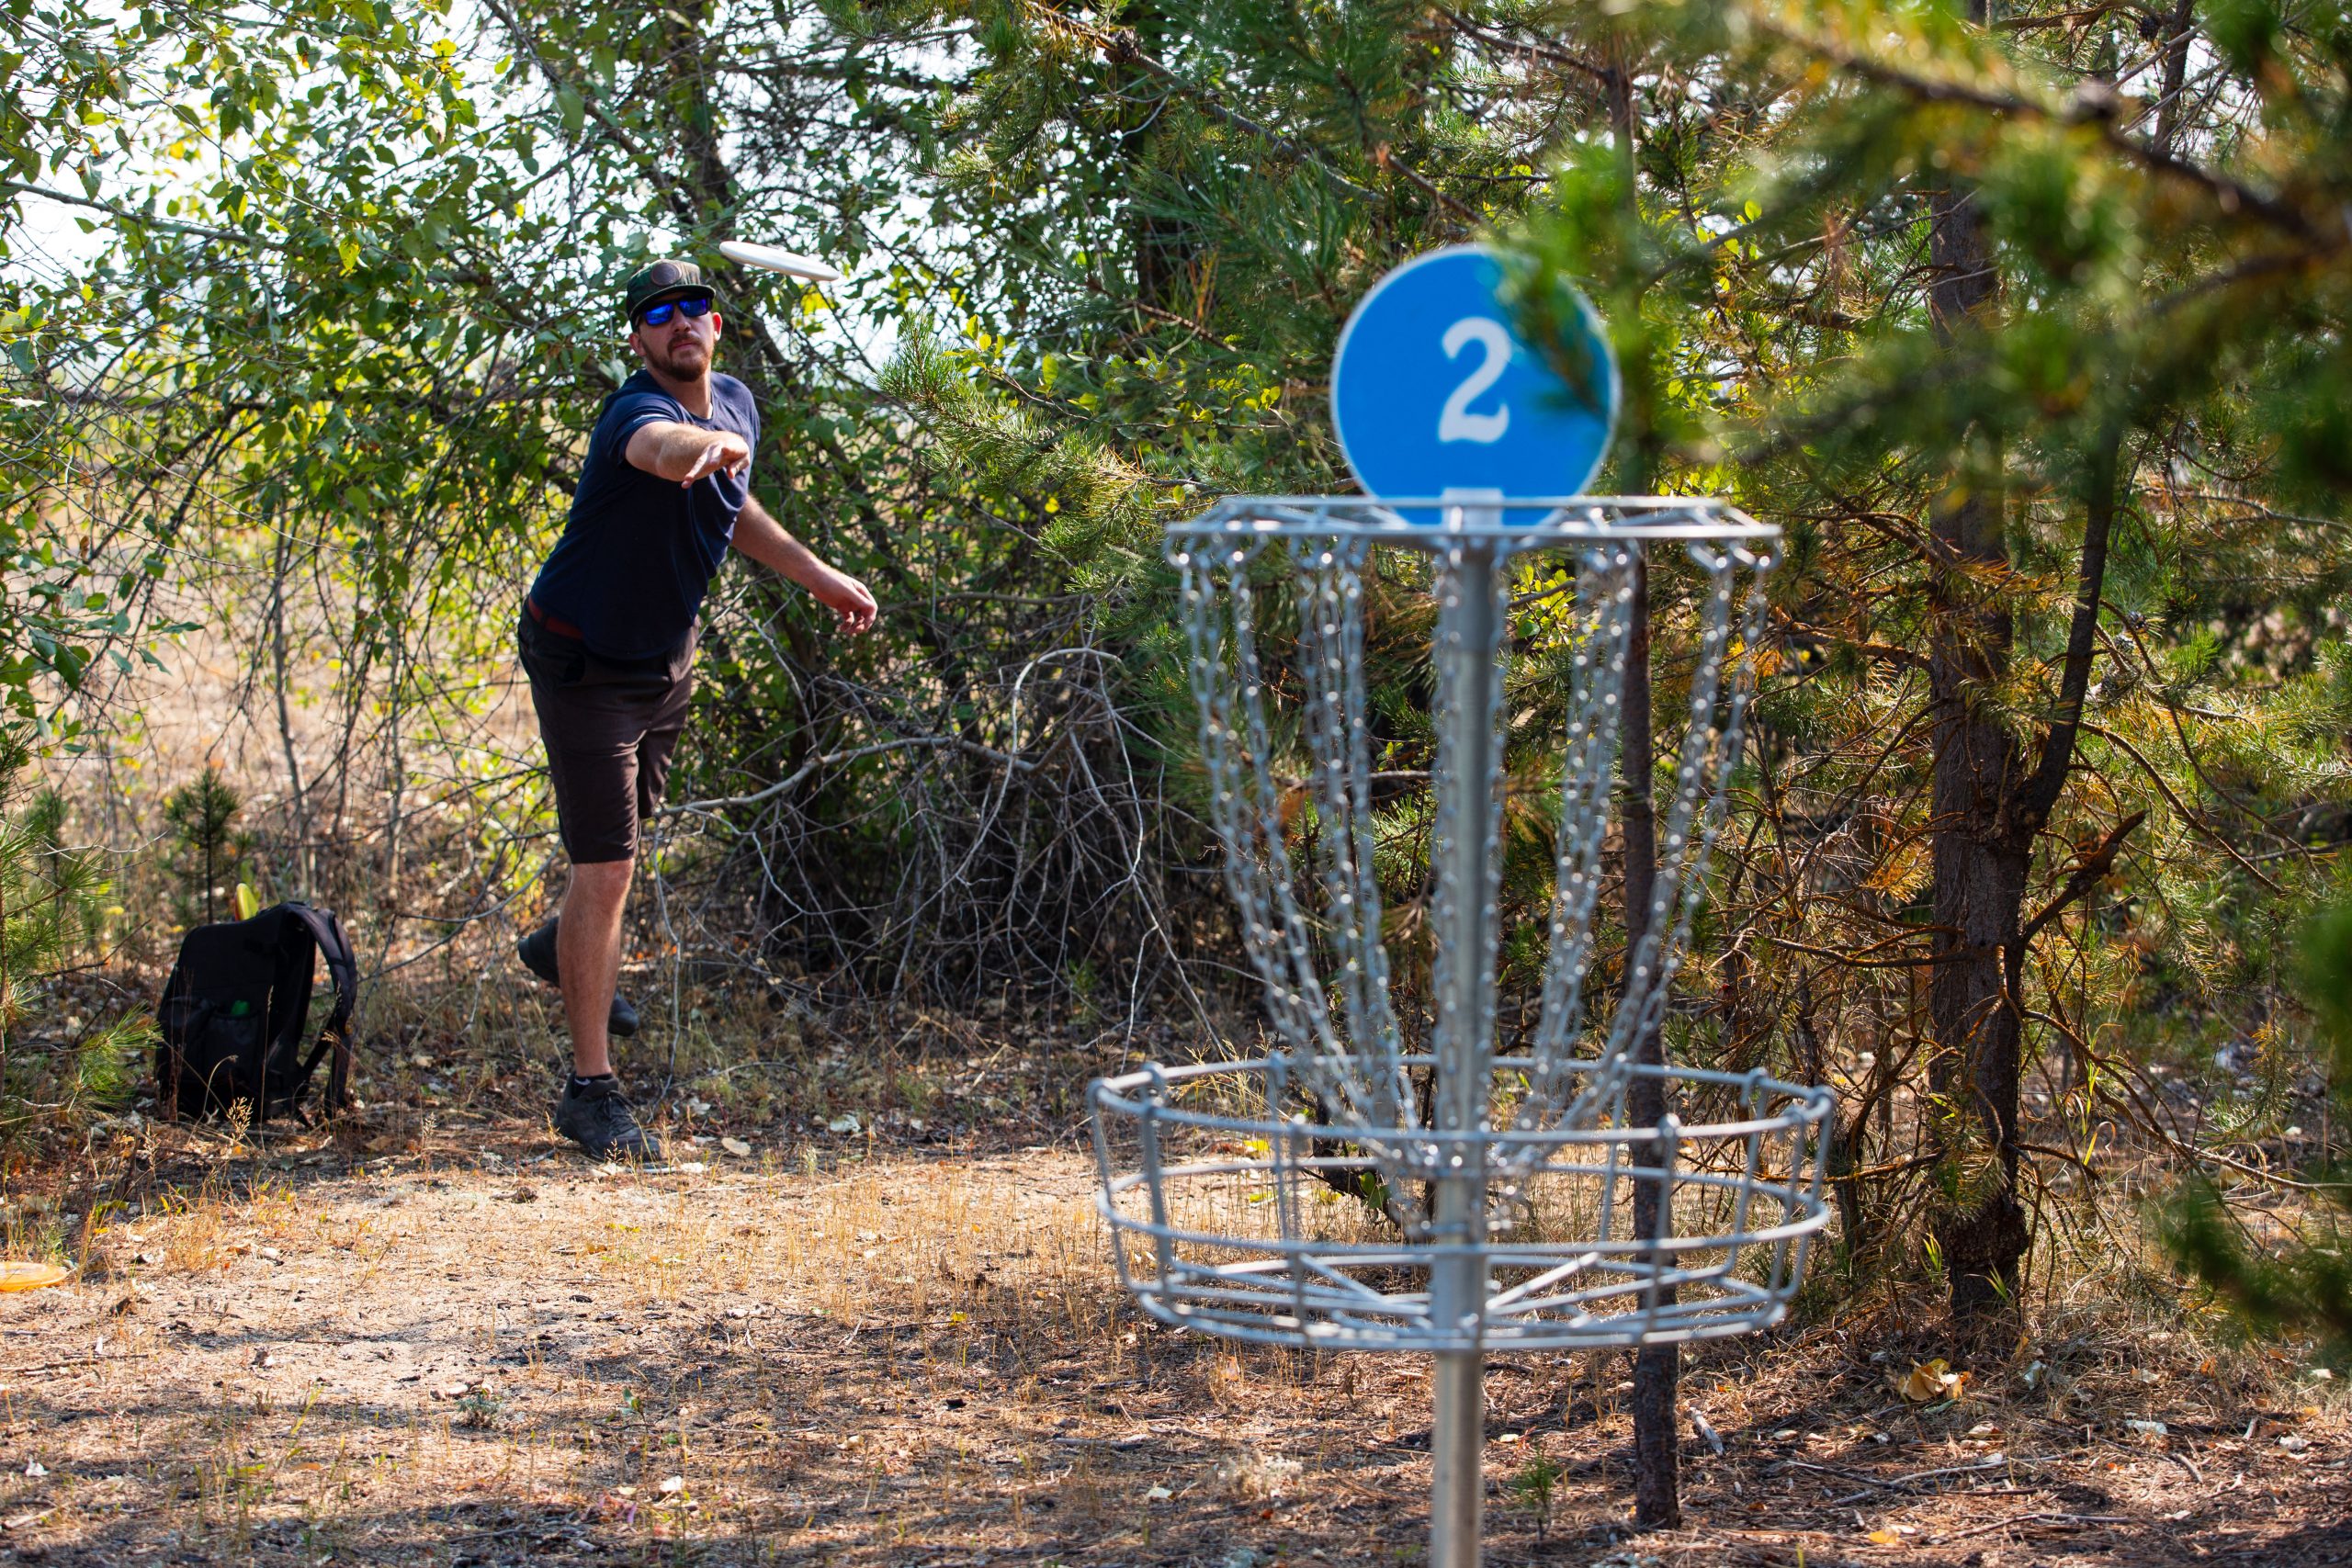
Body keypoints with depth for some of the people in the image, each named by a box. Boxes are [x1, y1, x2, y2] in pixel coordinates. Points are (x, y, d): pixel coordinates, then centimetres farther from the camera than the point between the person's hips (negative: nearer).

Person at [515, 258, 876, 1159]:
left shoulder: (736, 403, -2)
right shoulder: (638, 413, -29)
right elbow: (666, 452, -56)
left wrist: (817, 575, 19)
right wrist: (717, 445, -77)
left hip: (667, 659, 8)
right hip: (584, 663, -8)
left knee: (627, 828, 28)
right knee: (606, 870, -11)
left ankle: (563, 949, 59)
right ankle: (591, 1092, -3)